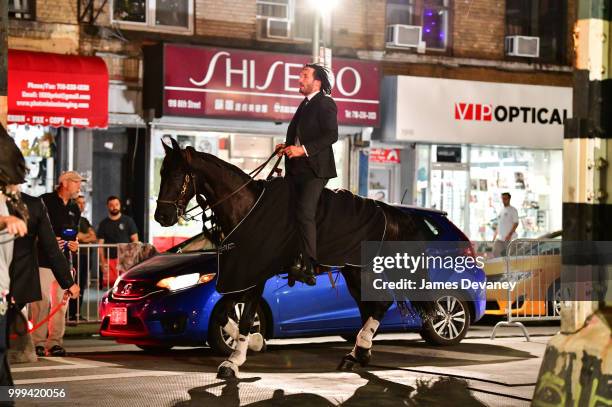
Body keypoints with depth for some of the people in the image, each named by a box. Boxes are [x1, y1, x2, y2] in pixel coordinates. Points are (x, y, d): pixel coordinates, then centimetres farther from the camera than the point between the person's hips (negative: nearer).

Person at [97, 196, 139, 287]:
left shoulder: (128, 221, 7)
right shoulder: (104, 224, 10)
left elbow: (135, 239, 5)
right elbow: (100, 244, 8)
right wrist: (103, 262, -1)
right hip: (110, 260, 1)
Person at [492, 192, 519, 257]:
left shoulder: (513, 210, -4)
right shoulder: (501, 210, 18)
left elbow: (516, 223, -11)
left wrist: (510, 234, -21)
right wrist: (494, 236, 17)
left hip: (510, 238, -7)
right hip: (499, 238, 7)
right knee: (495, 253, -4)